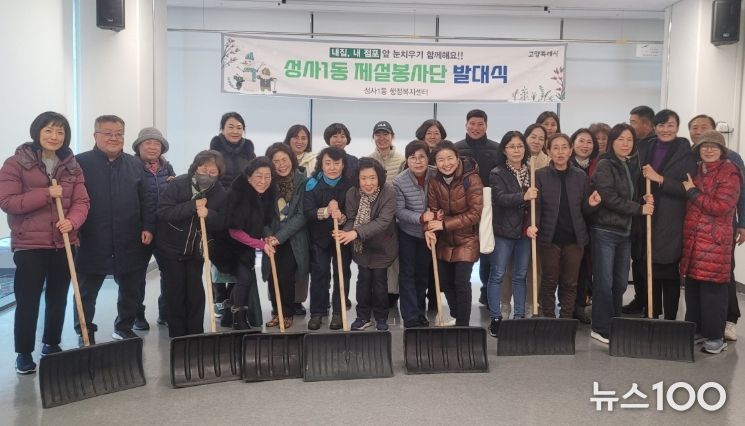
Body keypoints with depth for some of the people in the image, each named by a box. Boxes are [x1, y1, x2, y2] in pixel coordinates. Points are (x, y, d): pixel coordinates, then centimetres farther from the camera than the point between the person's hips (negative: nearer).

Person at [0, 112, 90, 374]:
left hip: (64, 243, 4)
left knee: (58, 298, 13)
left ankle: (52, 345, 28)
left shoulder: (72, 167, 7)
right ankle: (24, 353, 14)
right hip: (29, 244, -4)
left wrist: (72, 222, -19)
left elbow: (81, 202, 1)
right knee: (27, 301, 1)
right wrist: (46, 194, -19)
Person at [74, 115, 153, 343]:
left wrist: (147, 226, 2)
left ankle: (124, 328, 32)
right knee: (87, 292, 10)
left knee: (131, 290, 14)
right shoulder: (80, 163, -5)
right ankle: (85, 333, 25)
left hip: (129, 244, 4)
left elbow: (144, 200, 9)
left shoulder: (135, 164, 8)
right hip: (92, 242, -3)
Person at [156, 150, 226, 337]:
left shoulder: (220, 193, -5)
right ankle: (177, 334, 16)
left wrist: (208, 214, -27)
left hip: (196, 250, 3)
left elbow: (221, 224, -6)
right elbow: (162, 212, -24)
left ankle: (196, 333, 14)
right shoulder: (178, 184, -15)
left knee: (196, 291, 2)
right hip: (171, 247, -2)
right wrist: (192, 206, -31)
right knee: (176, 291, 3)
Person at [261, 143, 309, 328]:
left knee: (285, 275, -9)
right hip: (273, 237, 3)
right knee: (272, 274, -3)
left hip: (293, 238, -3)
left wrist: (280, 236, -16)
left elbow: (301, 215, -11)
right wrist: (267, 235, -13)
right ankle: (277, 312, 16)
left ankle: (288, 313, 10)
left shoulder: (303, 181, -8)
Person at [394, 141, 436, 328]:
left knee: (423, 273, 15)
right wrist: (421, 217, -29)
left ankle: (420, 311, 30)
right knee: (407, 273, 1)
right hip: (408, 233, -2)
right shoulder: (399, 181, -18)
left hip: (428, 233, 2)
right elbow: (399, 211, -16)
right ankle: (410, 316, 7)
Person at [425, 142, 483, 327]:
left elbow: (475, 213, -21)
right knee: (445, 281, 15)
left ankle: (462, 325, 8)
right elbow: (432, 210, -5)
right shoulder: (435, 181, -5)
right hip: (444, 240, 5)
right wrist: (429, 230, -26)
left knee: (461, 282, -8)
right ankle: (455, 317, 38)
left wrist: (444, 224, -25)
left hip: (466, 239, -5)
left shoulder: (472, 179, -19)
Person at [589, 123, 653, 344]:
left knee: (620, 282, 11)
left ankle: (616, 324, 23)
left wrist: (645, 200, -1)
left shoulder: (633, 165, 13)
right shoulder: (604, 165, -8)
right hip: (605, 231, -7)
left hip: (626, 232, 7)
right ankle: (600, 329, 7)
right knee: (604, 282, -2)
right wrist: (640, 209, -12)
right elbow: (609, 198, -16)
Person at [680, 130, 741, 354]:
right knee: (692, 287, 10)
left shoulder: (729, 173, -5)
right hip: (691, 239, 6)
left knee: (713, 290, -2)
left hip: (715, 242, -6)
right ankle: (695, 330, 23)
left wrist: (692, 191, -9)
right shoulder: (696, 171, 14)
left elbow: (720, 207, -14)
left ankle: (715, 337, 9)